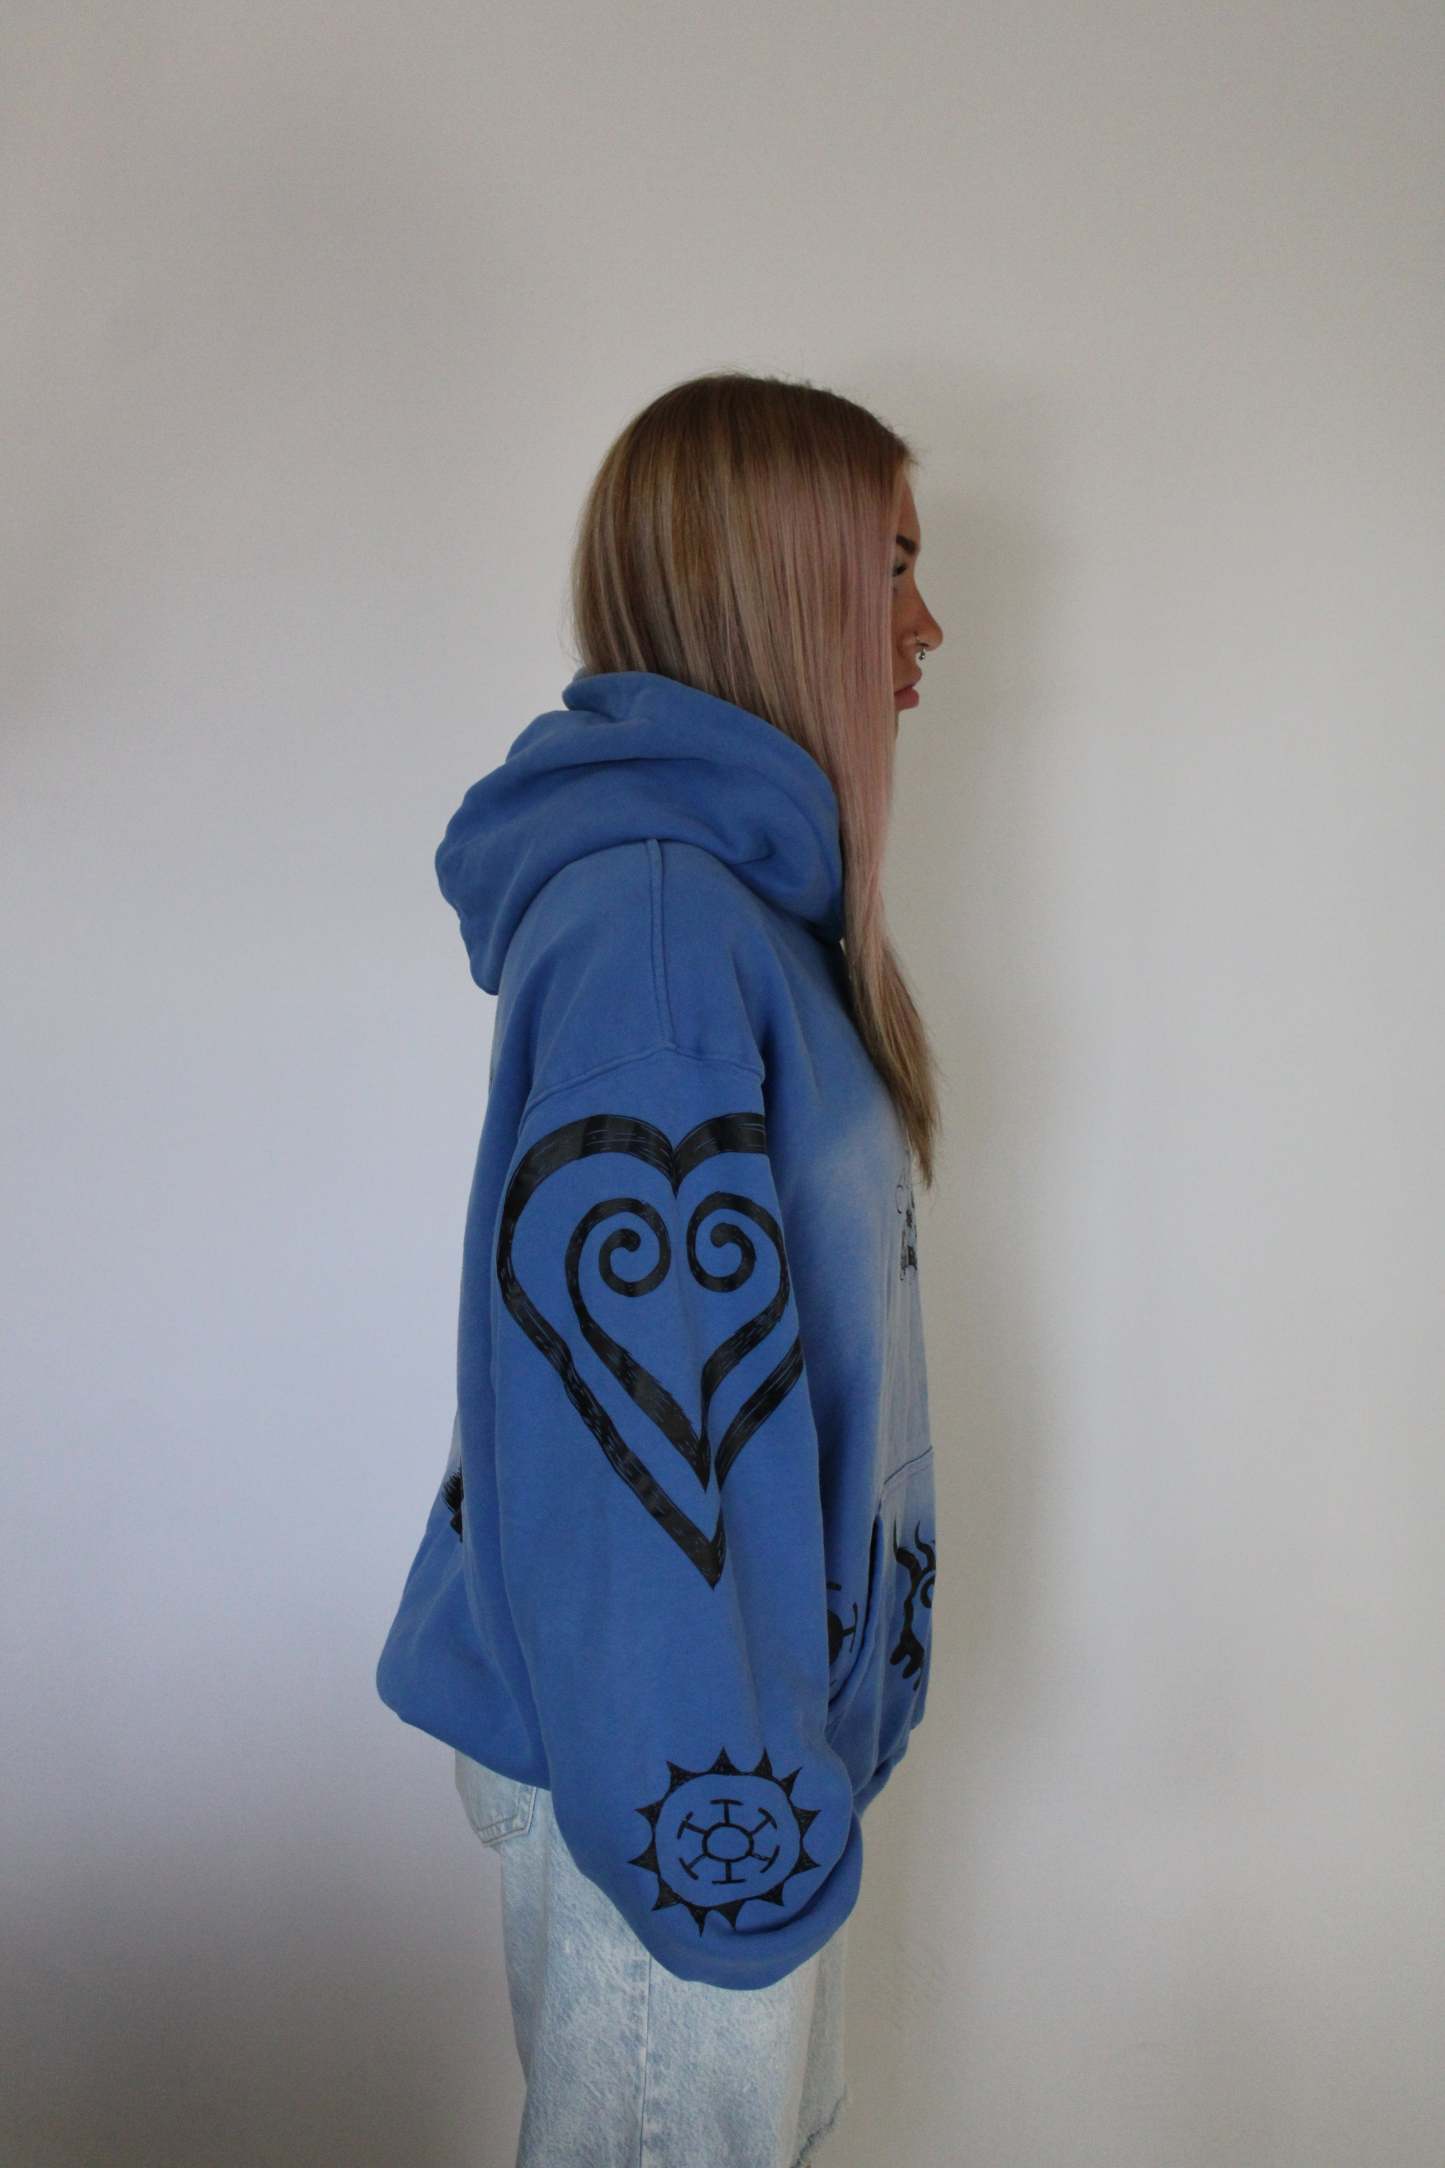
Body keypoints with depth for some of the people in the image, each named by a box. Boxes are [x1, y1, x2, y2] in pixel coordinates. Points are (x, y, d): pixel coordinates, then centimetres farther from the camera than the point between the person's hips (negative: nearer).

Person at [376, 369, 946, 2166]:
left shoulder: (746, 890, 7)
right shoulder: (654, 922, -24)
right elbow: (628, 1398, -27)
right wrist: (719, 1810, -22)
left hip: (762, 1682, 9)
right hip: (661, 1745, -9)